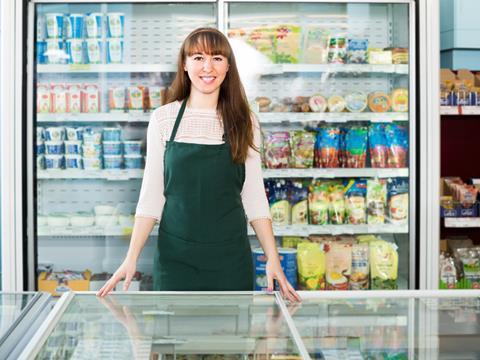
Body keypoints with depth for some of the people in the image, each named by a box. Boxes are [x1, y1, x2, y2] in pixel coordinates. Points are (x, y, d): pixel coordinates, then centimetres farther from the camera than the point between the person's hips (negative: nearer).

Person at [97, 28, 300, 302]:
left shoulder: (245, 122, 1)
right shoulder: (163, 118, 0)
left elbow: (254, 197, 3)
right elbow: (151, 195, 1)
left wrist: (273, 259, -5)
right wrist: (131, 258, -5)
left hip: (230, 258, 0)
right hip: (175, 256, 0)